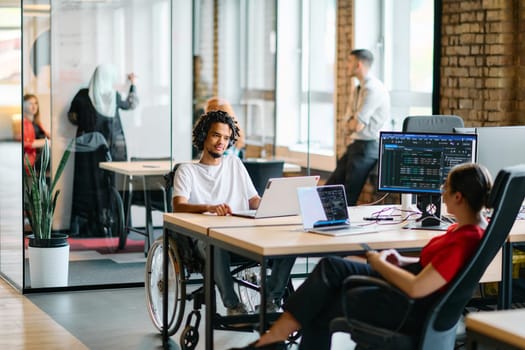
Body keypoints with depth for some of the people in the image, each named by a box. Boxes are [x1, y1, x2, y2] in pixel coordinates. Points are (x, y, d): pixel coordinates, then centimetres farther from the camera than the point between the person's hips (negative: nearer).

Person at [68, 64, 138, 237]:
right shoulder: (114, 96, -2)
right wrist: (133, 84, 29)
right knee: (113, 183, 3)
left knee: (88, 183, 3)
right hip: (114, 146, 0)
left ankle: (83, 225, 3)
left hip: (89, 146, 0)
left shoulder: (83, 95, -5)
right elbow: (132, 104, 17)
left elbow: (72, 116, 6)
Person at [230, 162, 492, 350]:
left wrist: (380, 264, -14)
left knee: (320, 309, -3)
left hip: (412, 310, -9)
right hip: (408, 287, 10)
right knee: (331, 267, -3)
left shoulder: (464, 241, -27)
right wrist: (402, 261, 4)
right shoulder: (470, 226, 4)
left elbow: (416, 288, -29)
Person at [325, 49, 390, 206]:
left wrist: (353, 122, 1)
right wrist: (354, 122, -6)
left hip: (368, 146, -10)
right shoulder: (357, 90, 13)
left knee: (349, 197, -6)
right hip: (355, 144, 10)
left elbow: (357, 125, -20)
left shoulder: (373, 89, -18)